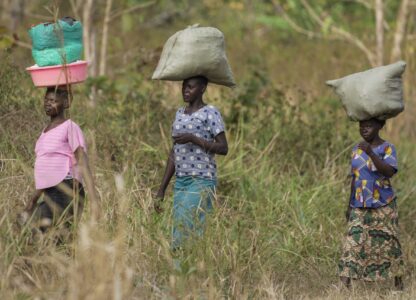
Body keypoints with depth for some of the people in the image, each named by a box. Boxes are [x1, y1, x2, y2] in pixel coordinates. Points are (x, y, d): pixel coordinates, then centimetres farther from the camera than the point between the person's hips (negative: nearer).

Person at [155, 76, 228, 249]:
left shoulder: (210, 113, -4)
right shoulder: (180, 114, 16)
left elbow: (223, 149, -10)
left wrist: (193, 139, -19)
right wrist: (162, 190, 14)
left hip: (202, 182, -7)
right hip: (180, 183, 7)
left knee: (186, 233, -16)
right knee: (179, 236, 3)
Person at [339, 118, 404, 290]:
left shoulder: (388, 149, -9)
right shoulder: (357, 150, 7)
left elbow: (389, 173, -26)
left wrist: (371, 153, -35)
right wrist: (350, 206, 11)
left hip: (383, 206, -4)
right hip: (361, 208, 4)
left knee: (388, 244, 2)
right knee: (353, 243, -8)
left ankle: (399, 284, 19)